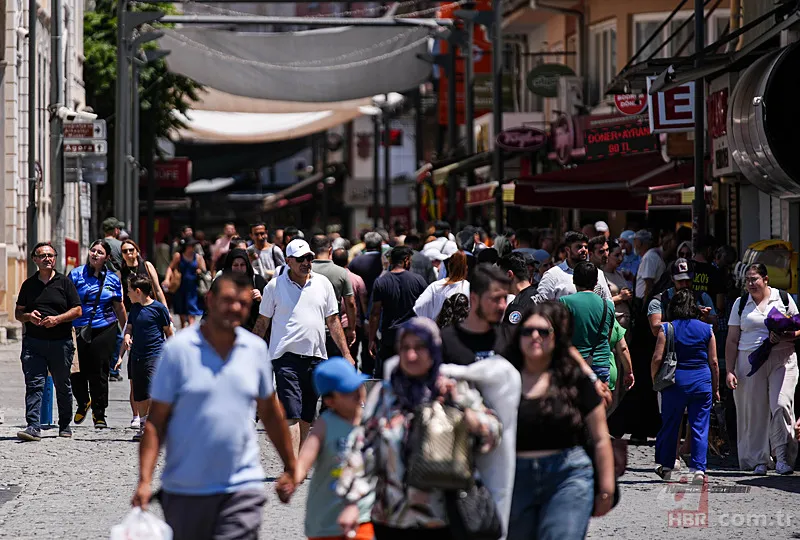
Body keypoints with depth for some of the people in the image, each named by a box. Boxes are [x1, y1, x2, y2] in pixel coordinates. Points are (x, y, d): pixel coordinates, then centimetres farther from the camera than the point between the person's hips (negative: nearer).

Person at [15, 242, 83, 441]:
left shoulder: (64, 283, 5)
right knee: (34, 385, -11)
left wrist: (57, 319, -14)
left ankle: (65, 425, 24)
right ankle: (33, 427, -17)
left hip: (61, 342, -1)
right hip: (33, 342, 1)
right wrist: (28, 317, -9)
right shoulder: (28, 284, 11)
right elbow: (18, 313, 14)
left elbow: (77, 310, 1)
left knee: (62, 385, 10)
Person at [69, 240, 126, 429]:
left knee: (99, 372, 1)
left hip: (104, 330, 0)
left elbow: (119, 308, 15)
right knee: (77, 371, -1)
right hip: (79, 330, 0)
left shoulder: (112, 279, 7)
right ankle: (83, 402, 28)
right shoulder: (76, 275, 2)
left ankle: (99, 413, 12)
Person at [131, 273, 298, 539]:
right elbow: (155, 420, -6)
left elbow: (270, 411, 18)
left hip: (242, 487, 1)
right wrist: (145, 480, -13)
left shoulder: (256, 349, 4)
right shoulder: (178, 349, -6)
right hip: (184, 491, -1)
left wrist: (290, 468, 21)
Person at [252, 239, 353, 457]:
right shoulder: (275, 286, 1)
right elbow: (262, 322, 9)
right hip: (286, 357, -4)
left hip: (316, 357, 4)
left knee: (306, 417, 9)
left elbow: (333, 321, 14)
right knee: (292, 415, -14)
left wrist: (346, 353, 9)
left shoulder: (323, 283, 9)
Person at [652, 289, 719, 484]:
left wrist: (655, 380, 8)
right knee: (699, 427, 3)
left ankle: (666, 468, 19)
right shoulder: (706, 329, 3)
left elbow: (657, 358, -7)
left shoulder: (667, 329, -1)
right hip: (702, 383, 1)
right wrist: (715, 388, 12)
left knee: (670, 426, 11)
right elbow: (713, 362, 4)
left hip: (675, 382, -1)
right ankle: (698, 469, -4)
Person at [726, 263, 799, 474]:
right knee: (754, 411, 1)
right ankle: (758, 460, 10)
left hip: (782, 360, -2)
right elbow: (732, 340, 10)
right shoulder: (741, 303, 10)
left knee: (781, 405, -14)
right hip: (750, 360, 2)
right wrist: (729, 370, 2)